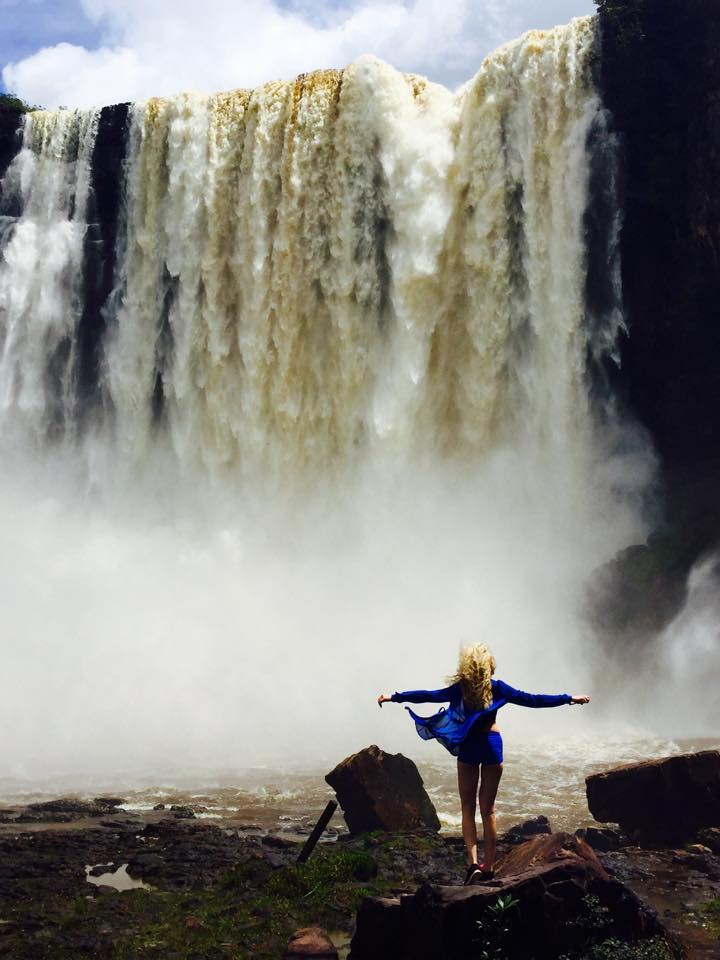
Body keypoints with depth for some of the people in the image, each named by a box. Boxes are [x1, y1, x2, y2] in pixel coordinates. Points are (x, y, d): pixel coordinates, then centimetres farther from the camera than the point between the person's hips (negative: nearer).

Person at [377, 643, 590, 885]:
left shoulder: (460, 689, -7)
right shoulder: (497, 688, -5)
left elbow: (430, 696, -10)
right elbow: (531, 700, -3)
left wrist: (394, 697, -5)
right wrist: (569, 699, 4)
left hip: (468, 747, -1)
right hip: (492, 745, 1)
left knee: (467, 808, 6)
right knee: (488, 808, 11)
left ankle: (473, 861, -9)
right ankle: (488, 866, 15)